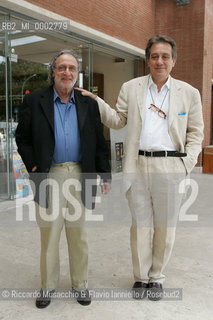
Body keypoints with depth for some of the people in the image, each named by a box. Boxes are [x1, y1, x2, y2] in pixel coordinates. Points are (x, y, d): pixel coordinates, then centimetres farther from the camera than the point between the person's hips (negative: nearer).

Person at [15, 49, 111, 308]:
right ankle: (48, 285, 27)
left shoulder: (88, 103, 7)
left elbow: (99, 142, 8)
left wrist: (105, 175, 4)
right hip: (49, 177, -1)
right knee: (49, 233, 9)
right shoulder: (34, 101, 2)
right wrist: (32, 165, -5)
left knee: (78, 233, 12)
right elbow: (22, 137, 5)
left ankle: (80, 284, 28)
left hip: (80, 176, 2)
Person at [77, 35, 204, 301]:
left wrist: (188, 163, -3)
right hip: (137, 166, 1)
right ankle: (140, 277, 27)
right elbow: (118, 121, 11)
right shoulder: (130, 88, 8)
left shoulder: (189, 93, 6)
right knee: (140, 224, 9)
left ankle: (156, 277, 28)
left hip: (170, 167, 0)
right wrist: (95, 101, 1)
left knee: (165, 227, 9)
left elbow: (195, 132, 8)